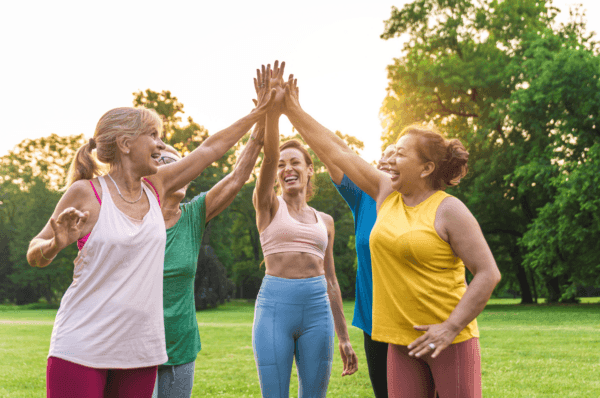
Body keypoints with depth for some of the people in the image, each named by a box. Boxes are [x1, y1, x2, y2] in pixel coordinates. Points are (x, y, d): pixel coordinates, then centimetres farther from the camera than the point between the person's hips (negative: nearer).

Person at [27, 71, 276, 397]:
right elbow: (35, 255, 1)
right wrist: (56, 244, -22)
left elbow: (212, 147, 15)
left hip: (140, 350, 5)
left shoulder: (156, 188, 8)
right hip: (82, 347, -5)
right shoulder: (85, 193, -7)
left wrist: (261, 110, 20)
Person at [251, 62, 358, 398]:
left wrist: (344, 338, 15)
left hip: (317, 308, 3)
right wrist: (273, 110, -27)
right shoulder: (268, 207, 5)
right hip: (275, 306, -3)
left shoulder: (325, 221, 14)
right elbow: (268, 157, -13)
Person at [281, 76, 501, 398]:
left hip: (450, 341, -5)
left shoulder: (449, 211, -10)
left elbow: (488, 273, -12)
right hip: (403, 340, 5)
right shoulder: (386, 193, 7)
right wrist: (291, 110, 11)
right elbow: (336, 151, 10)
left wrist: (451, 328, -17)